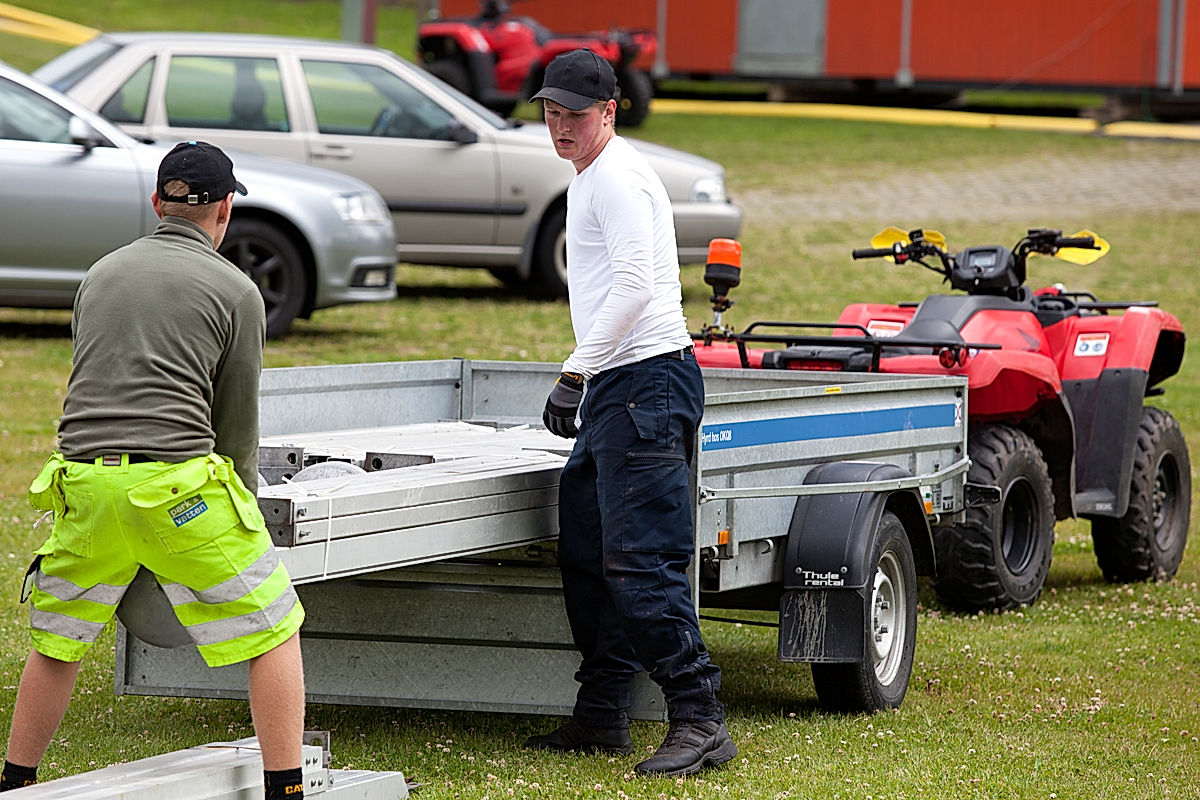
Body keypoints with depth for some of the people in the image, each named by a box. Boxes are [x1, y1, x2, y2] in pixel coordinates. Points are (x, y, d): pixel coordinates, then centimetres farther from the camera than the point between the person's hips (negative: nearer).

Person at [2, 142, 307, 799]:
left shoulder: (101, 274, 19)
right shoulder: (235, 291, 4)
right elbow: (238, 422, 9)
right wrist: (245, 502, 26)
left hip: (83, 479, 5)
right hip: (176, 481, -5)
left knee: (54, 644, 21)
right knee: (275, 633, 5)